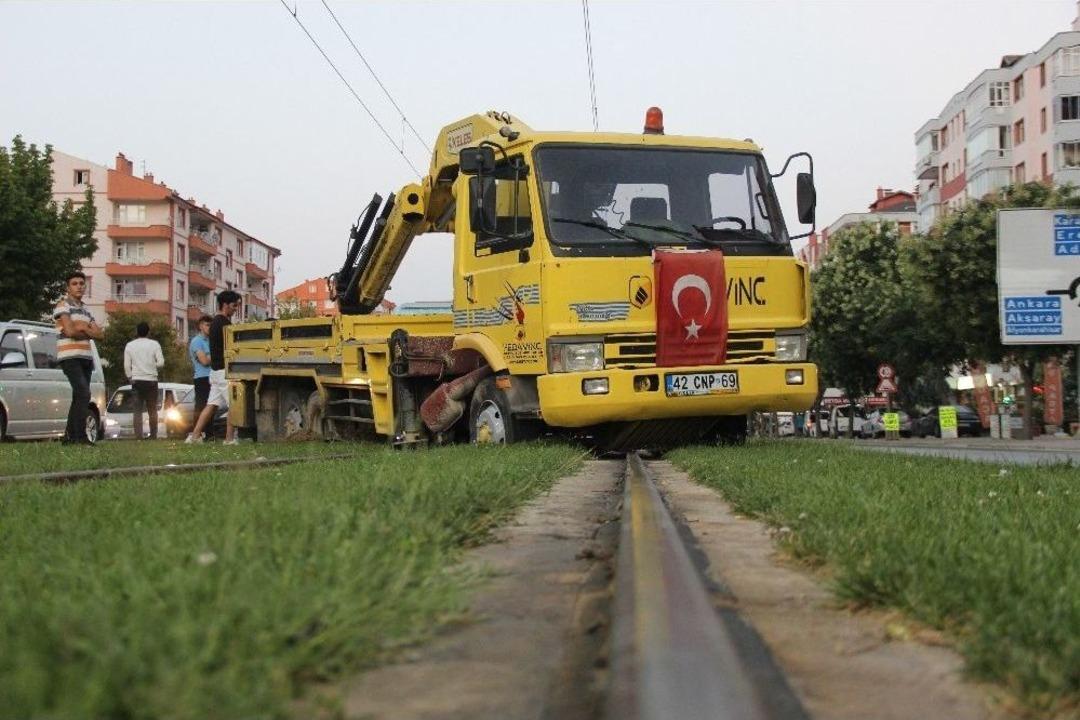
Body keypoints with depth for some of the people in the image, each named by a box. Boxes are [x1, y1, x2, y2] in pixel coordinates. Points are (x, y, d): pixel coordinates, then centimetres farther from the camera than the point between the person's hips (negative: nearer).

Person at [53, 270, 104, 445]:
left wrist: (84, 328, -6)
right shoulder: (63, 306, -2)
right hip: (70, 357, -8)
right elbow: (70, 331, -16)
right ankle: (81, 436, -22)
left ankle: (69, 436, 14)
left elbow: (100, 334, 11)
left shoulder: (86, 310, 21)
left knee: (79, 398, 9)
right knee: (84, 394, -19)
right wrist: (89, 332, 1)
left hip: (86, 357, 8)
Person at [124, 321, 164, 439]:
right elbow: (160, 362, -6)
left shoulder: (129, 345, 5)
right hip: (151, 380, -1)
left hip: (136, 380, 1)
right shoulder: (154, 344, -1)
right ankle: (153, 436, 7)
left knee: (137, 410, 2)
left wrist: (130, 378, 13)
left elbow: (127, 365, 2)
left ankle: (138, 436, -6)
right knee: (152, 410, 7)